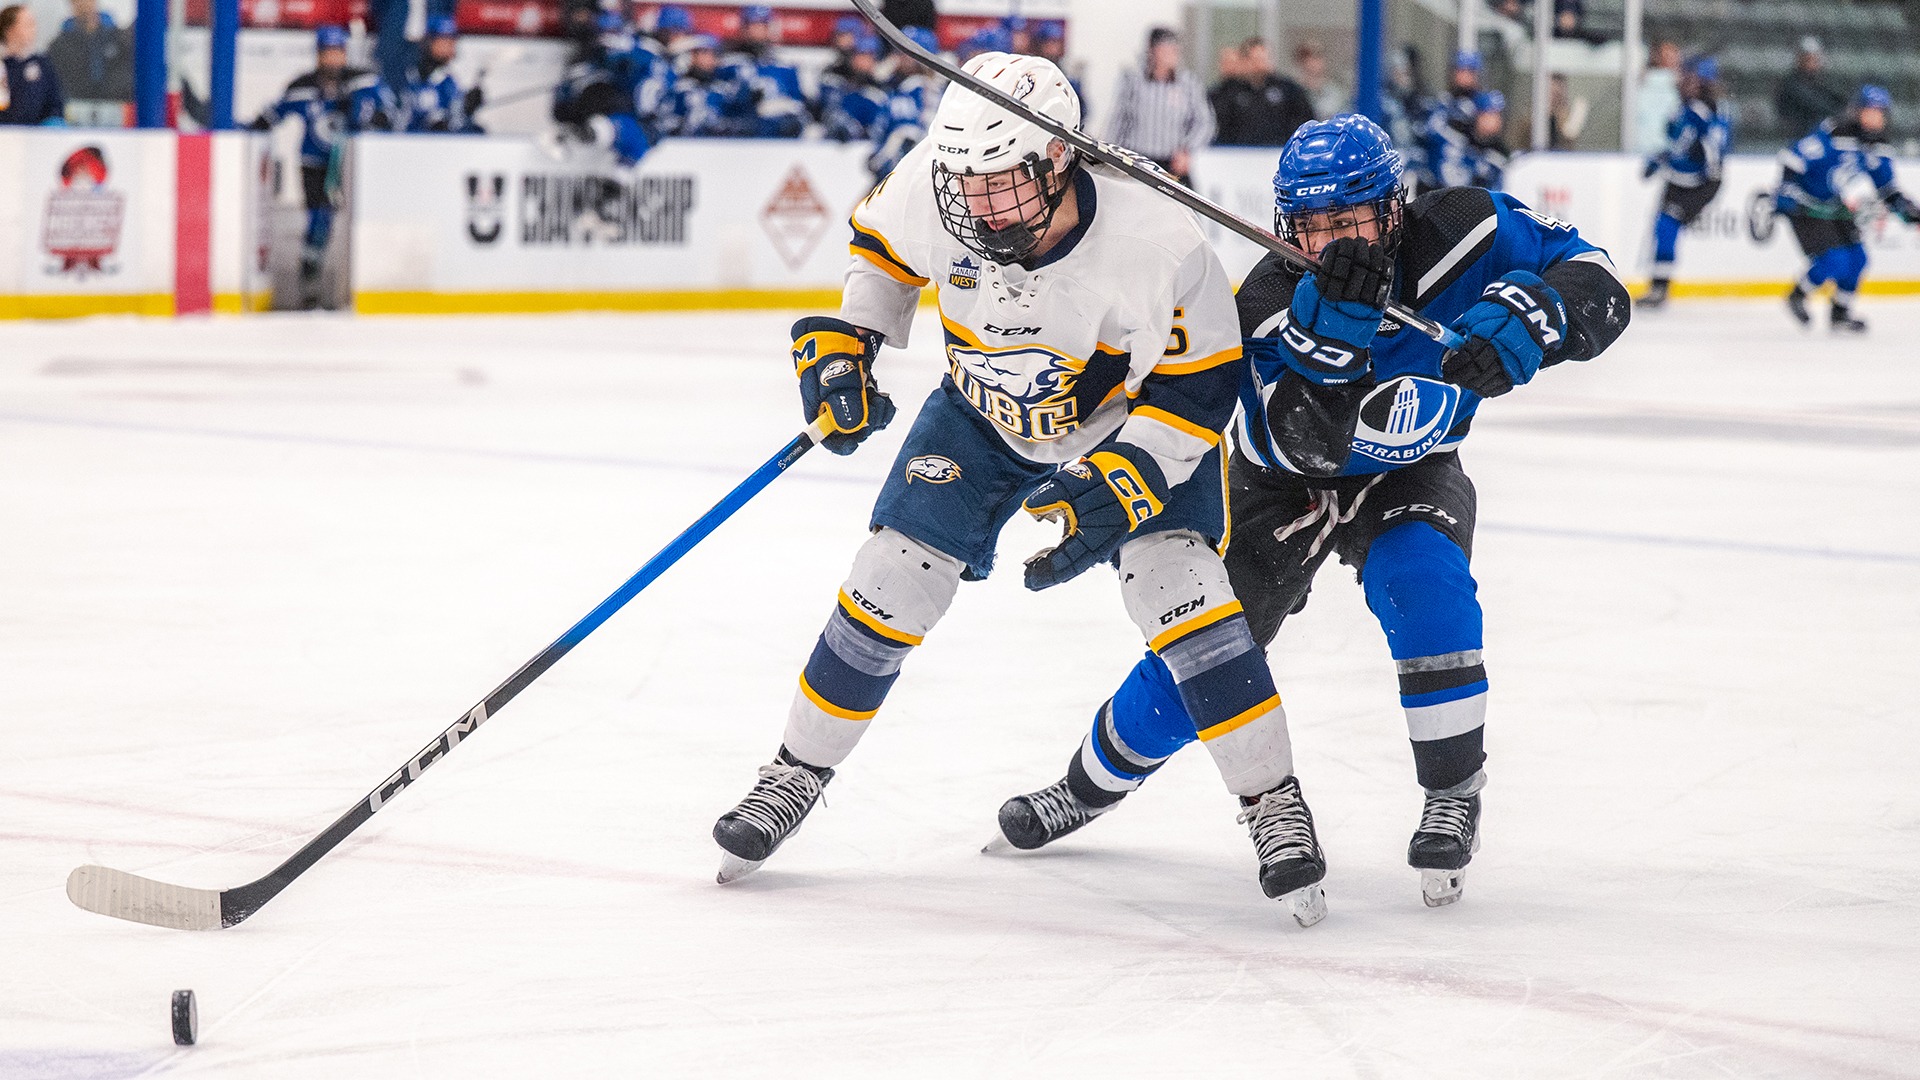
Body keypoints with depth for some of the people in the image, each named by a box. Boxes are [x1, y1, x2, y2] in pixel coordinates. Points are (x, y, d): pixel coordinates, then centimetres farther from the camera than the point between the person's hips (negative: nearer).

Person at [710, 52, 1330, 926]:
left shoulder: (1156, 245, -36)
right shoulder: (931, 186, -26)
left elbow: (1197, 390, -25)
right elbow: (882, 247, 0)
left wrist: (1111, 492, -33)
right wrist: (840, 346, -8)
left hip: (1131, 420, -3)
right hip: (982, 418, 3)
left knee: (1178, 587, -20)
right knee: (891, 583, -3)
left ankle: (1273, 806, -9)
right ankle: (796, 776, 16)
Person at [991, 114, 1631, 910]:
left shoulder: (1460, 232, -26)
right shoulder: (1270, 304, -30)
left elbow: (1594, 286, -24)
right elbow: (1304, 442, -41)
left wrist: (1525, 319, -45)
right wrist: (1331, 325, -55)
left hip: (1409, 473, 0)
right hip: (1289, 484, 0)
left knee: (1423, 586, -31)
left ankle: (1454, 797, -13)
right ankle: (1094, 782, 24)